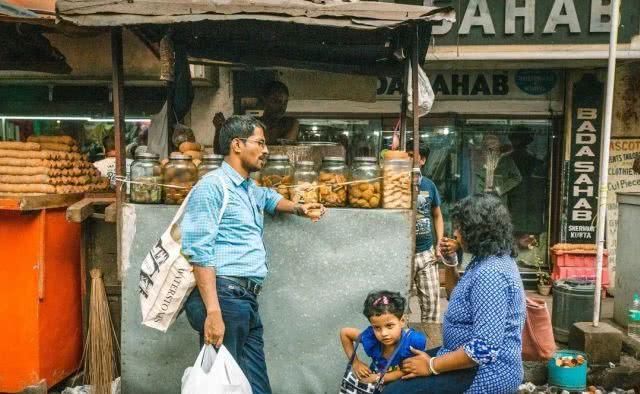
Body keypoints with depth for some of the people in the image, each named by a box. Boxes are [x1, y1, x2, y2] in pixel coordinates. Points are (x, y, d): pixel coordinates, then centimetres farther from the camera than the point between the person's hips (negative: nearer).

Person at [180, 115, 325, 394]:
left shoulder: (251, 190, 24)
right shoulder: (212, 187, -6)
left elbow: (269, 198, 50)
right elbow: (200, 253, -16)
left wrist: (299, 209, 32)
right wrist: (213, 312, -24)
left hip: (248, 300, 9)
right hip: (223, 296, -9)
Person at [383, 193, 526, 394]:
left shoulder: (490, 274, -25)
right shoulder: (490, 259, 7)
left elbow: (486, 348, -30)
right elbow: (460, 299, 23)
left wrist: (432, 366, -21)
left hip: (487, 373, -10)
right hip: (472, 359, 11)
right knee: (405, 367, 19)